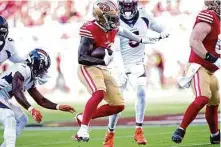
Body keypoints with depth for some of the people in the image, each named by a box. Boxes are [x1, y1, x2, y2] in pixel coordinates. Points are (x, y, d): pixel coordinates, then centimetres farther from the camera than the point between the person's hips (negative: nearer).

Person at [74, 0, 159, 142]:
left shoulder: (112, 28, 2)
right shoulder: (90, 30, -21)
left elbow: (122, 31, 29)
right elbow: (81, 58, -22)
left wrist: (141, 40, 36)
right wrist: (103, 61, -28)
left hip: (102, 69, 8)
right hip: (88, 68, -8)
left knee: (118, 105, 5)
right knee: (99, 93, -36)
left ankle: (84, 117, 16)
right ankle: (83, 129, -32)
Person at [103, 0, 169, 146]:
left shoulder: (145, 18, -1)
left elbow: (163, 30, 13)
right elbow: (116, 51, -16)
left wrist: (163, 33, -12)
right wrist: (121, 71, -27)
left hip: (138, 65, 2)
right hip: (121, 66, -2)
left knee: (141, 93, -21)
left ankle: (139, 131, -16)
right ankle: (110, 134, 16)